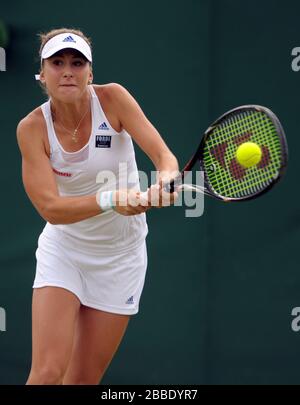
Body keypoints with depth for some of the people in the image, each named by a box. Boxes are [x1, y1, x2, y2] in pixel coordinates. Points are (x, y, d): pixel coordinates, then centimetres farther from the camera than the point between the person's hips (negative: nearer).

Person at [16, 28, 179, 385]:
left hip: (121, 256, 1)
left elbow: (164, 156, -21)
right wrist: (110, 200, -40)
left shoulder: (112, 98, -14)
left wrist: (165, 181, -45)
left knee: (83, 380, 5)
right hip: (63, 251, -1)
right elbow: (50, 207, -24)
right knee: (47, 372, -17)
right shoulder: (32, 128, -15)